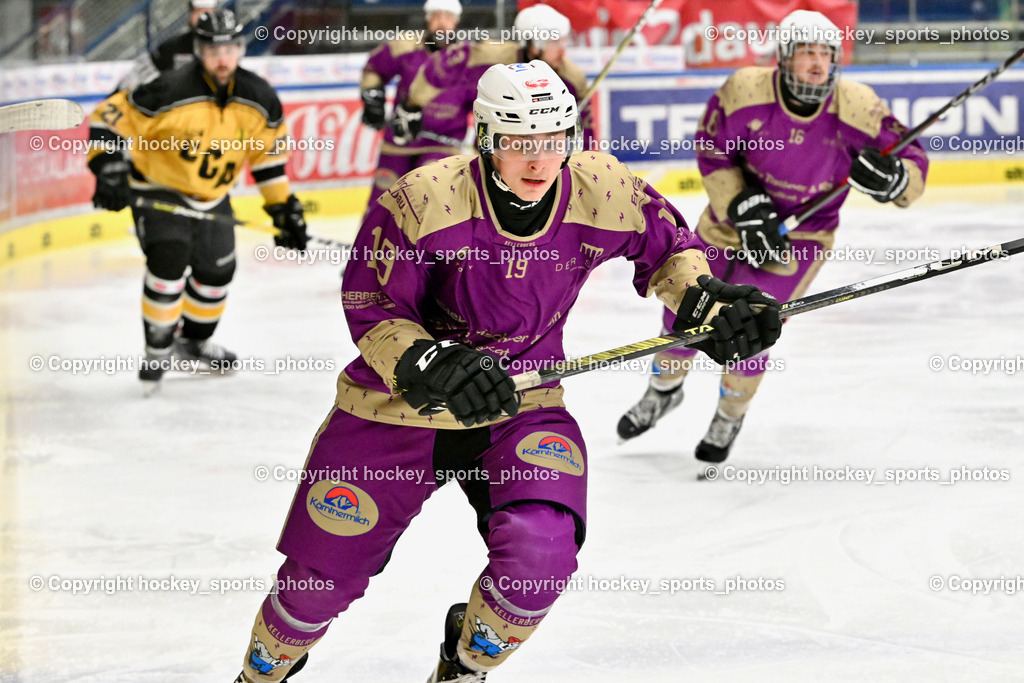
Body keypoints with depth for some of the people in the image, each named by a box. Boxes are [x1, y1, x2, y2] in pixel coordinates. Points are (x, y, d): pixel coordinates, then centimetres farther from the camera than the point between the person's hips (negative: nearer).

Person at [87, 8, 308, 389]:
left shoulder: (259, 100, -12)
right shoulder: (170, 93, -29)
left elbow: (269, 153, 2)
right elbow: (110, 118, -23)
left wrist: (284, 208, 3)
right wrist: (109, 170, -32)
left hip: (211, 196, 6)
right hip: (158, 191, -6)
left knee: (217, 271, 14)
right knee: (168, 260, -25)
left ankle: (194, 341, 40)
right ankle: (157, 351, -8)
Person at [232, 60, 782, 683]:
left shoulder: (603, 194, -14)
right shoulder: (426, 200, -23)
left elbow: (666, 242, 6)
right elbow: (370, 309, -16)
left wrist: (707, 300, -10)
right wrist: (431, 367, -32)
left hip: (521, 405, 2)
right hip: (399, 403, -1)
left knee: (541, 550, -24)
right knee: (322, 574, 4)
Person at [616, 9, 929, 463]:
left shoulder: (858, 109, -23)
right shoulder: (745, 91, -23)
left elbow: (913, 166, -16)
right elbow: (712, 153, -11)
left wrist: (892, 178, -38)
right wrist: (743, 208, -21)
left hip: (799, 238, -2)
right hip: (732, 217, 2)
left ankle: (729, 419, 16)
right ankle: (663, 392, 41)